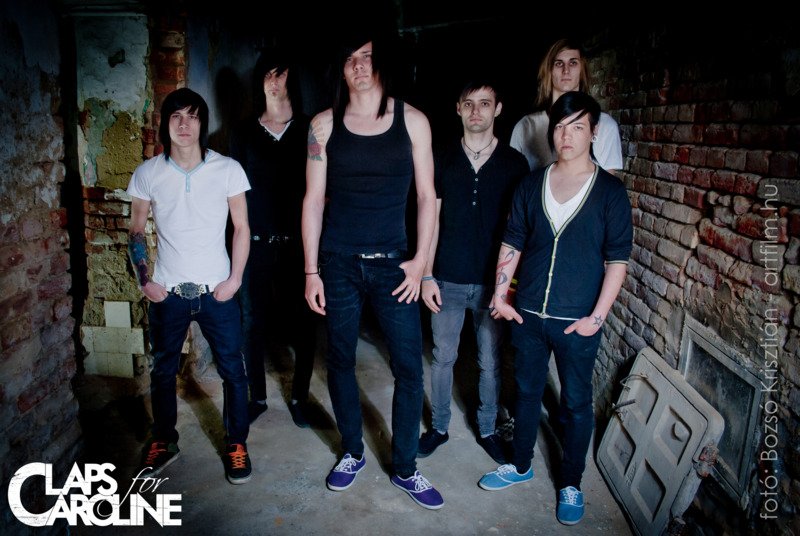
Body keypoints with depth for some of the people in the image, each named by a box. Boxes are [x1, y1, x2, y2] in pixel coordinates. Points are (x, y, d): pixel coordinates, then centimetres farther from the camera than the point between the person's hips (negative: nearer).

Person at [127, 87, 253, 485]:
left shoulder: (228, 169, -6)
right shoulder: (147, 174, -2)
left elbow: (242, 228, -1)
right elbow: (136, 232, 8)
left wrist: (234, 279, -8)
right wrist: (144, 280, -1)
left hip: (217, 290, -1)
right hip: (167, 292, 2)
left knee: (232, 370, 4)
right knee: (163, 370, 15)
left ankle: (236, 443, 24)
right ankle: (164, 441, 35)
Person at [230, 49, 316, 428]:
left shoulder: (309, 131, 4)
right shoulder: (244, 134, 7)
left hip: (297, 244, -1)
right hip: (256, 244, 1)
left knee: (303, 325, 3)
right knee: (253, 324, 8)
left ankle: (299, 398, 21)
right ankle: (257, 398, 26)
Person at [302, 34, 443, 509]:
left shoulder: (412, 121, 2)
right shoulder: (325, 125, 3)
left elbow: (427, 196, 3)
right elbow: (314, 200, 3)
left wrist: (421, 261, -3)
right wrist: (311, 271, -1)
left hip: (393, 263, 0)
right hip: (338, 263, 1)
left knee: (410, 368, 0)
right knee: (340, 362, 11)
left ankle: (406, 469, 20)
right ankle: (353, 453, 33)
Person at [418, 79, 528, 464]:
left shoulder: (514, 163, -1)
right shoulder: (443, 161, 2)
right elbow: (432, 220, 3)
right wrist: (427, 275, -2)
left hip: (493, 281, 0)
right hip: (448, 280, 1)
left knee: (490, 362, 11)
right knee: (442, 357, 11)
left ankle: (487, 429, 31)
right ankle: (439, 427, 29)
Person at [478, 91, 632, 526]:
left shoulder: (610, 191, -6)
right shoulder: (531, 184, 4)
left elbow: (617, 261, -6)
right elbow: (511, 244, 8)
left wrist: (597, 317, -11)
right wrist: (500, 295, 1)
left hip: (577, 323, -3)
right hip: (527, 315, 3)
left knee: (576, 404, 10)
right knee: (526, 392, 17)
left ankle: (570, 484, 30)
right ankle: (520, 465, 38)